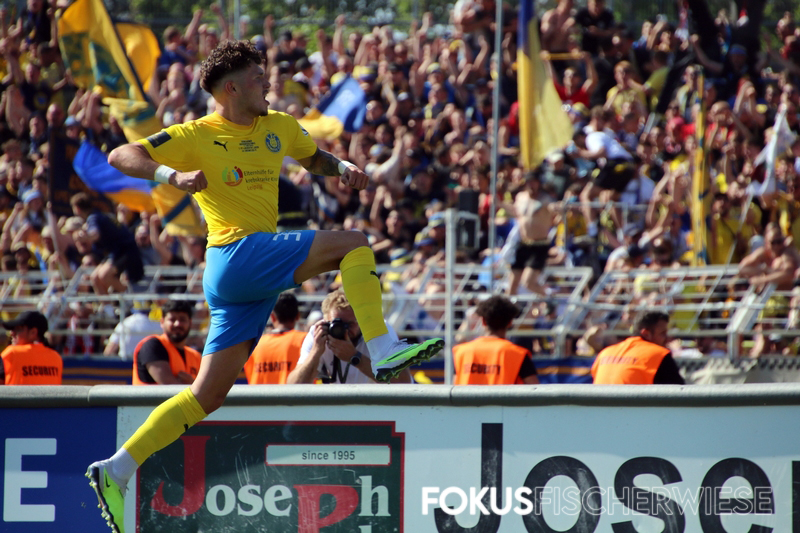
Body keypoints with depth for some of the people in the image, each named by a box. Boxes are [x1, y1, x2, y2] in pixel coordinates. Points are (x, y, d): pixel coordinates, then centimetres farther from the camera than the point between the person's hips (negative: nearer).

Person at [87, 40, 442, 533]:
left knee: (210, 393, 4)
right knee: (353, 243, -16)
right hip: (236, 253, -7)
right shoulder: (196, 137, -2)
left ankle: (115, 472, 6)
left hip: (256, 279, 7)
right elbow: (121, 156, -7)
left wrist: (343, 168, 11)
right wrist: (172, 175, -25)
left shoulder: (279, 127, 17)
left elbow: (315, 158, 35)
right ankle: (385, 351, -22)